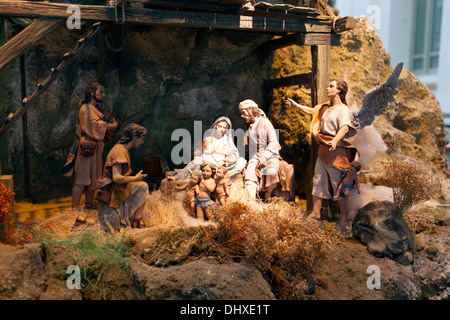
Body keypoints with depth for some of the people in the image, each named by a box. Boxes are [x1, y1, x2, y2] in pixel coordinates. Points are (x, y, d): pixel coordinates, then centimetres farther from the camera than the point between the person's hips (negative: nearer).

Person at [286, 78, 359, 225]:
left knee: (337, 183, -2)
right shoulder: (326, 108, 15)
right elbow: (311, 111, 31)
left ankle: (344, 214, 13)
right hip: (323, 149, 8)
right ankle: (315, 212, 19)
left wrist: (335, 140, -44)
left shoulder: (343, 109, -11)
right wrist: (296, 105, 34)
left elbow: (345, 127, -27)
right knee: (318, 180, 10)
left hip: (336, 150, -8)